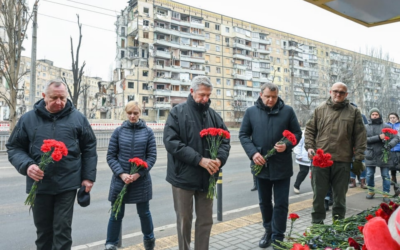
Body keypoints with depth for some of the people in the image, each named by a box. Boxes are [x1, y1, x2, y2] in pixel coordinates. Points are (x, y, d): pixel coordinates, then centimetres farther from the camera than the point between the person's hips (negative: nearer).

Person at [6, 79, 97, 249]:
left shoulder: (78, 118, -1)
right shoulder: (28, 119, 2)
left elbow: (89, 148, 4)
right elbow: (14, 148, 6)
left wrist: (88, 176, -1)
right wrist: (26, 165, -14)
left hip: (67, 184, -2)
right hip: (39, 184, 2)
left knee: (62, 229, 4)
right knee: (43, 230, 17)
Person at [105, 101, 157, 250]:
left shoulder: (148, 132, 0)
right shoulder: (118, 131, 0)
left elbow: (152, 156, -3)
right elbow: (111, 156, 0)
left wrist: (138, 173, -14)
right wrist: (121, 174, -13)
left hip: (141, 180, 0)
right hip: (120, 179, 0)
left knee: (144, 212, 15)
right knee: (116, 214, 8)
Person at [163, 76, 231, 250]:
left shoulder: (213, 115, 8)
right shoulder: (177, 112, -5)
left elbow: (225, 141, 7)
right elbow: (171, 142, -16)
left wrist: (219, 159, -16)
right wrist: (200, 160, -22)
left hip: (207, 177, 4)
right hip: (183, 177, -3)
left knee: (205, 220, 14)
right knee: (184, 220, 11)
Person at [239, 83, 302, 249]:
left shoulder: (287, 111, 1)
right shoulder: (251, 112, 2)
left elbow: (297, 133, 5)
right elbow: (243, 135, 3)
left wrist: (287, 145, -15)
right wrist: (253, 152, -12)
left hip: (282, 166, -1)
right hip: (261, 165, 2)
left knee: (281, 203, 6)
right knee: (264, 202, 16)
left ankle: (278, 237, 20)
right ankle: (268, 231, 36)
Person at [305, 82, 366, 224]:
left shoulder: (353, 112, 7)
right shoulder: (320, 110, 7)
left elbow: (360, 136, 4)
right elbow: (309, 129, 11)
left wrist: (358, 159, -1)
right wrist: (309, 147, -3)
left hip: (343, 161, 0)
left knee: (340, 196, 11)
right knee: (319, 194, 7)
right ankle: (317, 223, 21)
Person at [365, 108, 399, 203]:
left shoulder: (386, 126, 3)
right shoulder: (366, 127, 5)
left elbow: (396, 138, -2)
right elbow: (365, 139, -8)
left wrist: (390, 144, -22)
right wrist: (378, 137, -20)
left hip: (384, 155, -1)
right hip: (371, 155, 1)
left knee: (385, 175, 3)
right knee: (369, 175, 8)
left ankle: (386, 194, 14)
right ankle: (371, 191, 25)